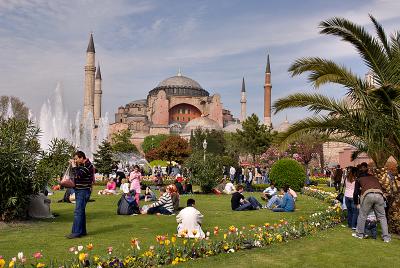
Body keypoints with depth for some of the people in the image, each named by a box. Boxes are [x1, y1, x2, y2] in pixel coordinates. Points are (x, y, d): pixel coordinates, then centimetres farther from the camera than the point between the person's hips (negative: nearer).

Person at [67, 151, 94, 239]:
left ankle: (76, 232, -10)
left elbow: (78, 175, -25)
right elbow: (76, 175, 20)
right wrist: (72, 165, 9)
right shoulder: (80, 165, 15)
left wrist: (74, 166, -15)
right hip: (79, 191, 10)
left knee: (78, 212, -11)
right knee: (81, 211, 13)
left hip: (84, 191, -10)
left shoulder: (87, 166, -16)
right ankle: (82, 231, 20)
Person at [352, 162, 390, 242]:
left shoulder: (359, 179, 27)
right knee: (382, 217, 12)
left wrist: (356, 203, 36)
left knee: (362, 215, 12)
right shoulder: (374, 177, 35)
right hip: (379, 195, 3)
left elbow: (356, 193, 23)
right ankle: (386, 237, 11)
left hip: (368, 195, -2)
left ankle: (360, 234, 20)